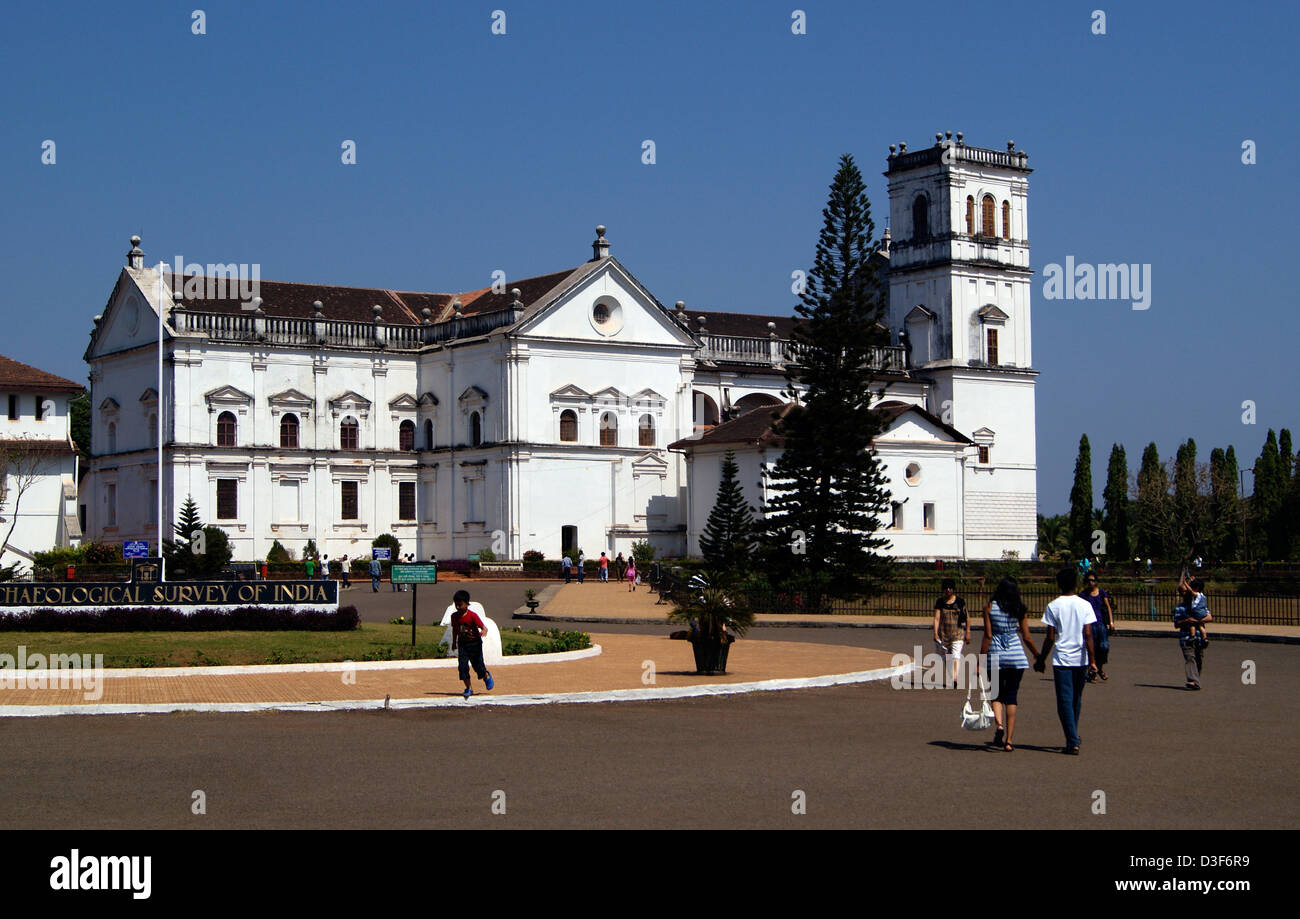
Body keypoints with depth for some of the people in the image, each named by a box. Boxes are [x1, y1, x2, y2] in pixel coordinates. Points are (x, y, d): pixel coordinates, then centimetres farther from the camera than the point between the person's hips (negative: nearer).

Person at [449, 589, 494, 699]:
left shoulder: (472, 615, -15)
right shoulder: (454, 616, 0)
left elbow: (483, 627, -17)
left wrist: (483, 632, -40)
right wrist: (454, 643, 21)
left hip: (474, 643, -4)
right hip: (462, 644, 4)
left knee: (478, 665, 0)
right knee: (462, 666, -7)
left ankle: (487, 676, 35)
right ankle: (468, 688, 4)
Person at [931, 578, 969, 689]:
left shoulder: (960, 602, 3)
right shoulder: (940, 602, 4)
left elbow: (967, 618, 8)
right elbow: (936, 618, -3)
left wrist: (968, 633, 4)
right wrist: (935, 633, -13)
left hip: (958, 634, -2)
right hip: (943, 633, 2)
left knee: (956, 655, -18)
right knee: (944, 657, 8)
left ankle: (955, 678, -30)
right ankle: (945, 680, 22)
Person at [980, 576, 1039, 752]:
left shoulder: (989, 607, -3)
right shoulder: (1019, 609, 2)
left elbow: (987, 636, -7)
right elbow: (1026, 637, 4)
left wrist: (981, 660, -4)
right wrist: (1038, 656, 17)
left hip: (995, 654, -1)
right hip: (1016, 655, 1)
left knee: (997, 694, 14)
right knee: (1011, 695, 6)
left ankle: (999, 724, -13)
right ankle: (1009, 740, 2)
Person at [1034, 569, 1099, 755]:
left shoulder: (1053, 606, -5)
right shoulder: (1085, 605, -1)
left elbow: (1050, 638, -5)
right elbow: (1088, 635, -7)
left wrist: (1041, 659, 6)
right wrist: (1092, 660, -5)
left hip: (1062, 660, -3)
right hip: (1081, 659, 3)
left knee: (1065, 701, -2)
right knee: (1077, 699, 19)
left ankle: (1073, 742, -9)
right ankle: (1073, 737, 31)